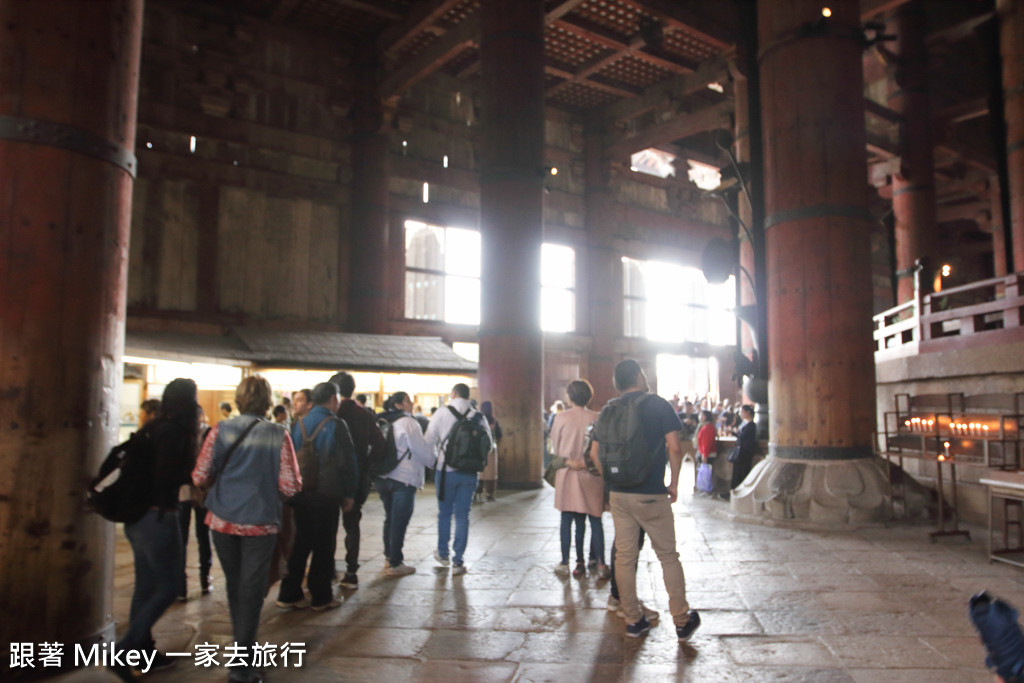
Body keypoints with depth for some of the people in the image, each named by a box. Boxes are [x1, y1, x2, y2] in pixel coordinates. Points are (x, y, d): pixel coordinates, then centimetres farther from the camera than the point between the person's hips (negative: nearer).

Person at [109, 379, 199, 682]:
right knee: (167, 587, 1)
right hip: (158, 516, -9)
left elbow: (152, 469, 10)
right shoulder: (175, 431, -15)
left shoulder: (154, 428, 9)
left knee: (146, 586, 16)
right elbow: (169, 477, -18)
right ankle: (123, 652, 0)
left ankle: (142, 651, 26)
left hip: (137, 515, 9)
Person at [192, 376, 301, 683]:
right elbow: (290, 486, -14)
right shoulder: (278, 435, -11)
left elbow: (199, 477, -7)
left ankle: (241, 644, 39)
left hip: (222, 521, 3)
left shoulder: (221, 430, -6)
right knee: (251, 591, 9)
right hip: (260, 523, -3)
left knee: (235, 586, 22)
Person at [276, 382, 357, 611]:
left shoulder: (299, 424, 5)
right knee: (324, 545, 5)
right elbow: (348, 461, -11)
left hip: (301, 494, 5)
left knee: (301, 542, 15)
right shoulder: (336, 425, -11)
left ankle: (289, 594, 18)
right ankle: (321, 597, 13)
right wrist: (349, 494, -2)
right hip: (326, 495, -5)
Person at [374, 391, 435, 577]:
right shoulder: (409, 423, -12)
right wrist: (433, 461, 7)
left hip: (383, 477, 8)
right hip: (404, 478, -8)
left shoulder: (384, 422, 12)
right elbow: (421, 449, -11)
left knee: (390, 518, 19)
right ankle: (395, 564, 4)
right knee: (400, 521, -1)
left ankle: (389, 556, 30)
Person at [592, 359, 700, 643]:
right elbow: (674, 448, -9)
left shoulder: (608, 412, 6)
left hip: (619, 494, 4)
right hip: (652, 494, -4)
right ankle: (682, 622, 16)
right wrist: (674, 482, 1)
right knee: (668, 557, 8)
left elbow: (597, 455, 7)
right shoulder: (658, 405, -4)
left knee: (624, 557, 9)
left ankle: (633, 620, 18)